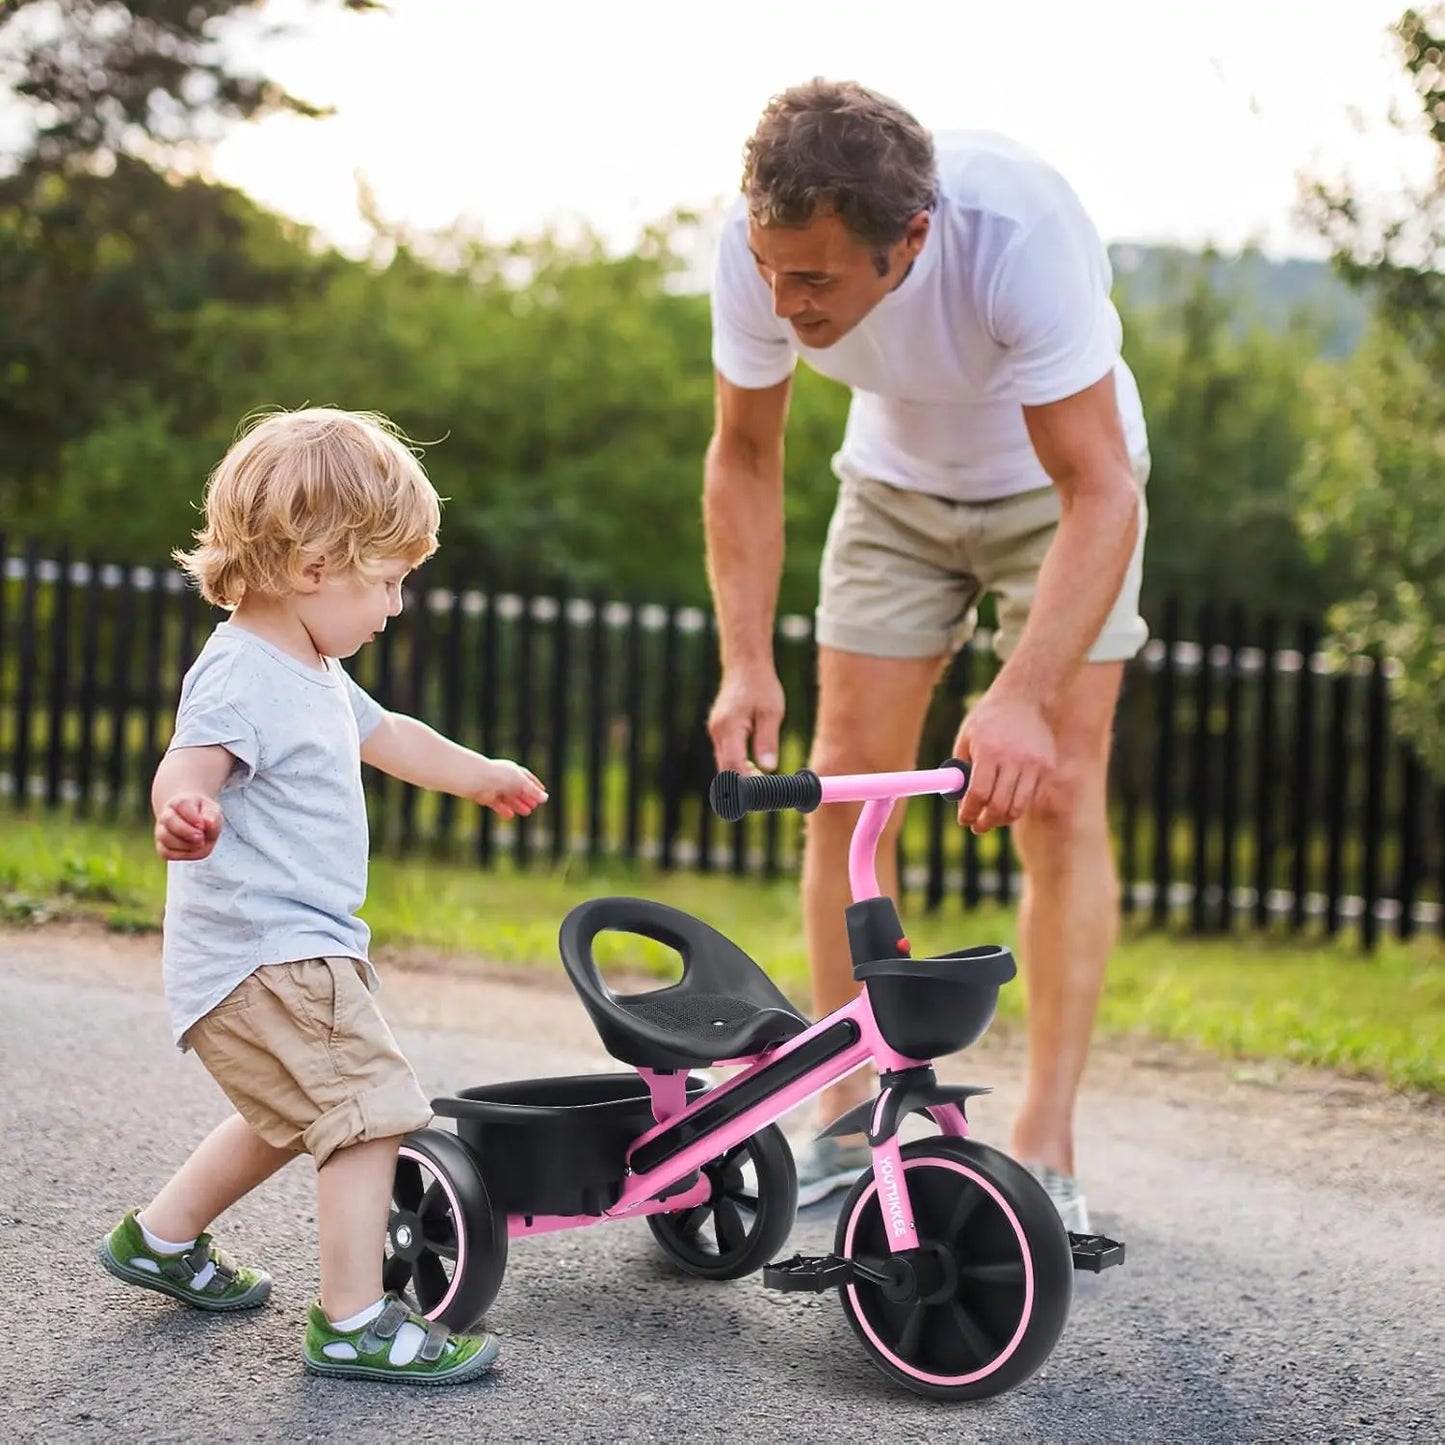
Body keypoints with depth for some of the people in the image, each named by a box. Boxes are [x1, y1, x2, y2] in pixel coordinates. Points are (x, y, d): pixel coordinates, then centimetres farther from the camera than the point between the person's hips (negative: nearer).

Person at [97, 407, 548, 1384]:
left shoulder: (316, 674, 15)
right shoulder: (242, 672, -19)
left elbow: (387, 737, 33)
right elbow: (187, 765, -35)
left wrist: (485, 777, 47)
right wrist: (183, 812, -58)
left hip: (294, 949, 11)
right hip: (262, 956, -11)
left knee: (289, 1117, 27)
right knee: (368, 1109, -13)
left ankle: (162, 1237, 42)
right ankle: (355, 1323, -8)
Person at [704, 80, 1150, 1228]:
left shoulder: (1019, 232, -41)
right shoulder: (762, 247, -28)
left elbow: (1099, 494, -40)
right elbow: (744, 459, -12)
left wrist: (1021, 701, -52)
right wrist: (747, 663, -24)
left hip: (1060, 488, -3)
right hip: (897, 488, 4)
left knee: (1055, 798, -13)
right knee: (845, 791, -4)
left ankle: (1046, 1154, -8)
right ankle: (845, 1127, 6)